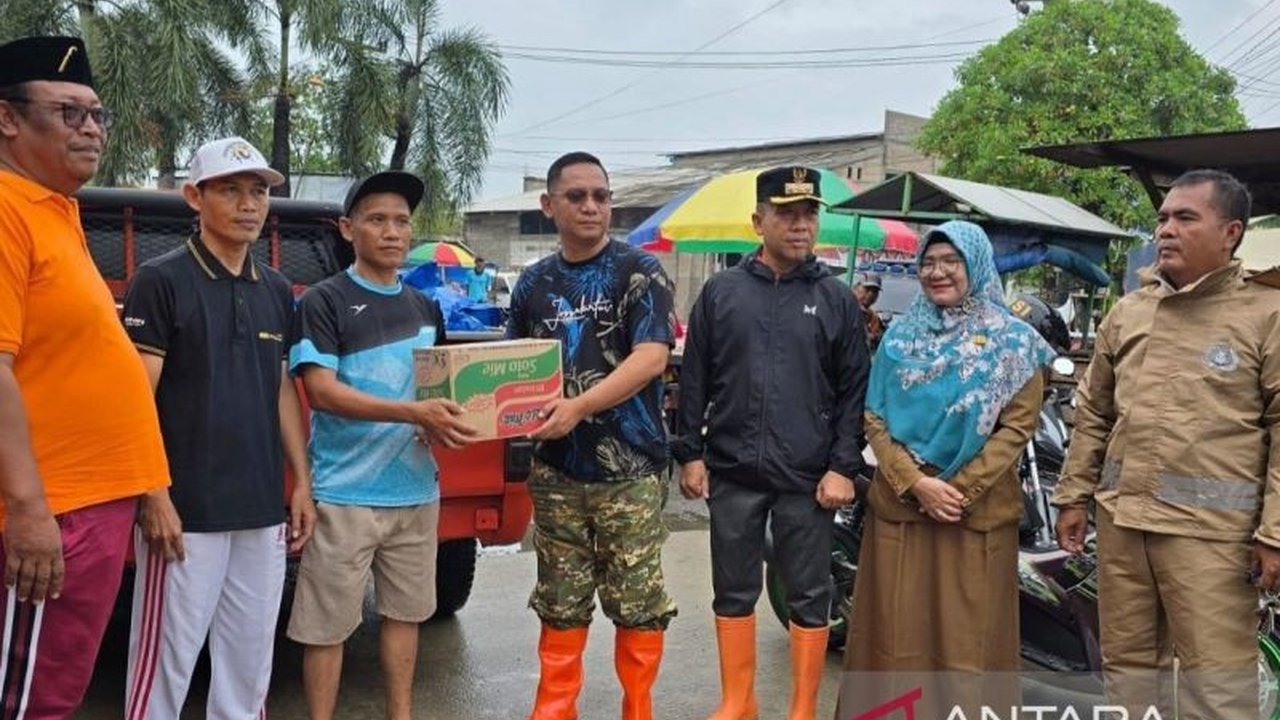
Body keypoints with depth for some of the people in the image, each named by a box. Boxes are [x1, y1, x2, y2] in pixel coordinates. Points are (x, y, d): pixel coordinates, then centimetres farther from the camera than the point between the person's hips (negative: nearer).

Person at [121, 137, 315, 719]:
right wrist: (155, 497, -15)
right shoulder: (162, 281, -6)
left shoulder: (276, 291, 11)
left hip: (263, 509, 6)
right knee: (165, 662, 2)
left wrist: (301, 483, 11)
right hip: (187, 510, -5)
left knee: (250, 661, 13)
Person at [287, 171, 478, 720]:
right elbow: (321, 391, -16)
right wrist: (414, 413, -26)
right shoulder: (323, 302, -5)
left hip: (416, 489, 6)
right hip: (344, 492, -5)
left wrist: (444, 423, -4)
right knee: (328, 625, 2)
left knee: (404, 611, 14)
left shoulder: (426, 309, 12)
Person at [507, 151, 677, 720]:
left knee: (638, 604, 4)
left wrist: (577, 407, -23)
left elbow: (651, 358, -15)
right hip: (556, 469, 4)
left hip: (631, 467, -4)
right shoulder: (534, 283, 10)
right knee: (560, 604, 13)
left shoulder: (640, 272, -4)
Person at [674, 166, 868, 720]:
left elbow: (854, 390, 1)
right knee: (734, 591, 12)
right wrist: (690, 454, 1)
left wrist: (844, 466, -6)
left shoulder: (836, 298, 3)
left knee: (809, 597, 7)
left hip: (808, 478, -1)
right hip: (732, 472, 1)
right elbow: (694, 380, 6)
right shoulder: (721, 291, 5)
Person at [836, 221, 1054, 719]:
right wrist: (915, 482, -12)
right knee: (895, 634, 7)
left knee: (968, 639, 4)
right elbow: (874, 418, 2)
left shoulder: (1013, 341, 2)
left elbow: (1017, 426, -5)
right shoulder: (900, 336, 9)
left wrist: (959, 490, -14)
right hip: (898, 508, 2)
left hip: (976, 514, -2)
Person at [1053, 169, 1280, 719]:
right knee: (1126, 663, 17)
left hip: (1210, 527, -5)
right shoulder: (1126, 311, 11)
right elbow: (1093, 413, 15)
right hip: (1121, 515, 5)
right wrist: (1074, 495, 12)